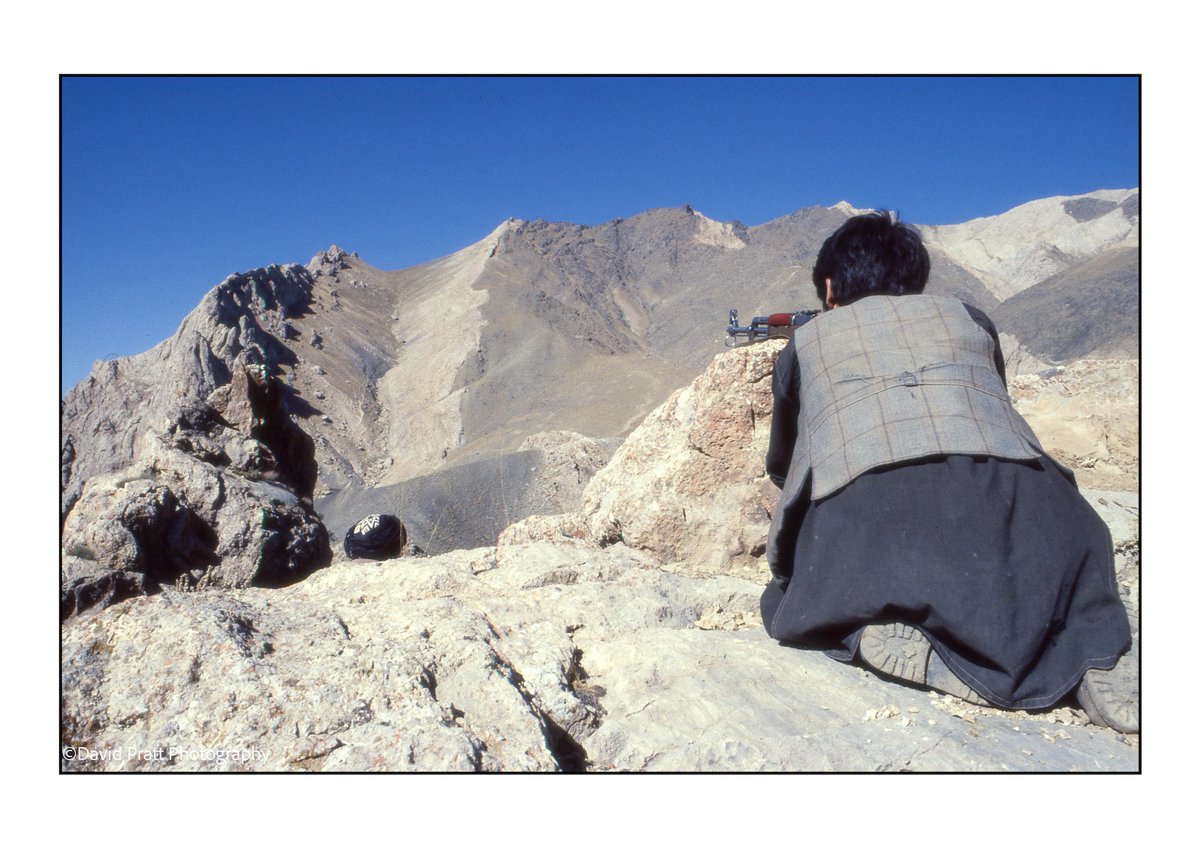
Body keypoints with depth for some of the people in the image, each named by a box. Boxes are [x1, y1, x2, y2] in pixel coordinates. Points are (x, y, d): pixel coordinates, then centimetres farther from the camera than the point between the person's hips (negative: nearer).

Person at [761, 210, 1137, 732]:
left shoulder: (805, 342, 26)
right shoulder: (970, 319, 29)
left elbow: (782, 467, 38)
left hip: (860, 510, -2)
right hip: (1008, 488, 3)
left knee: (790, 611, 26)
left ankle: (886, 640, -5)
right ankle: (1095, 652, 4)